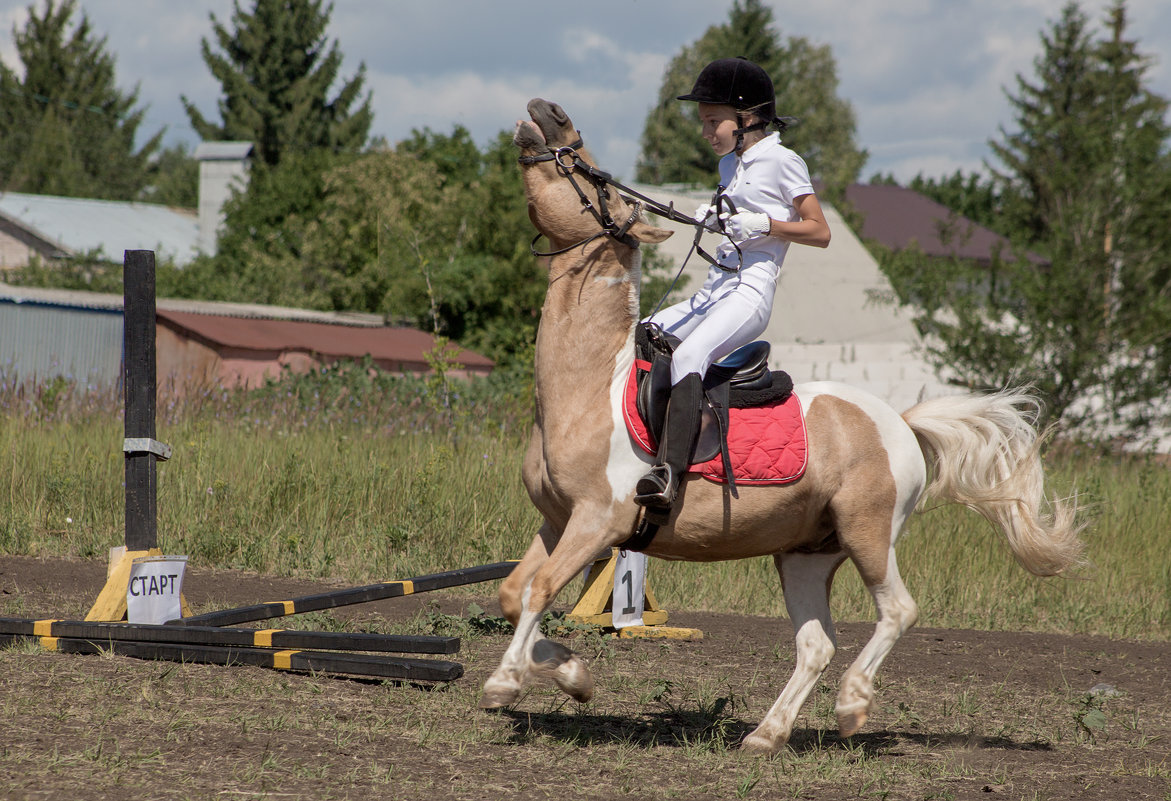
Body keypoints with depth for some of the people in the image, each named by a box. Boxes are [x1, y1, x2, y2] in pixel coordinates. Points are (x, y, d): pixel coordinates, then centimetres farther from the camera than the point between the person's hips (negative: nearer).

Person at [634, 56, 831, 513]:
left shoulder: (782, 162, -3)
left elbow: (819, 233, -5)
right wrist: (714, 218, 15)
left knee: (688, 355, -32)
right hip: (715, 291, 9)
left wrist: (762, 223, -17)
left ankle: (669, 472, -43)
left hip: (750, 291, -9)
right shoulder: (731, 164, 21)